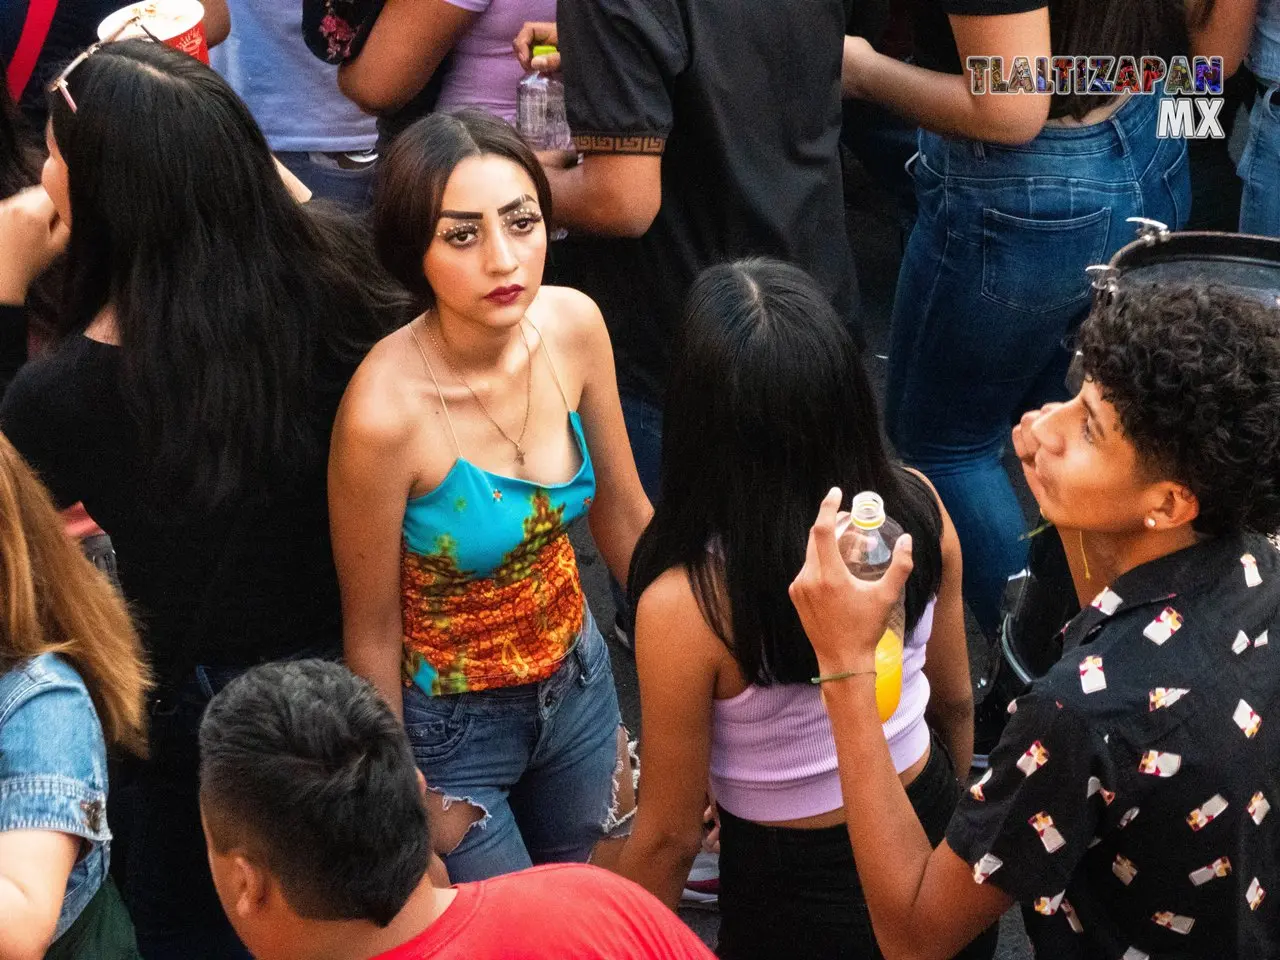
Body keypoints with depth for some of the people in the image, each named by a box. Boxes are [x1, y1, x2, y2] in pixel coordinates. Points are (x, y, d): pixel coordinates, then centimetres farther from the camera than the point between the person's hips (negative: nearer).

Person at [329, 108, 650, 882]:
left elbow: (623, 513, 1)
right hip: (454, 726, -5)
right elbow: (372, 633, -17)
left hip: (577, 679, 5)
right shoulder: (385, 411, -30)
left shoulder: (573, 325, -15)